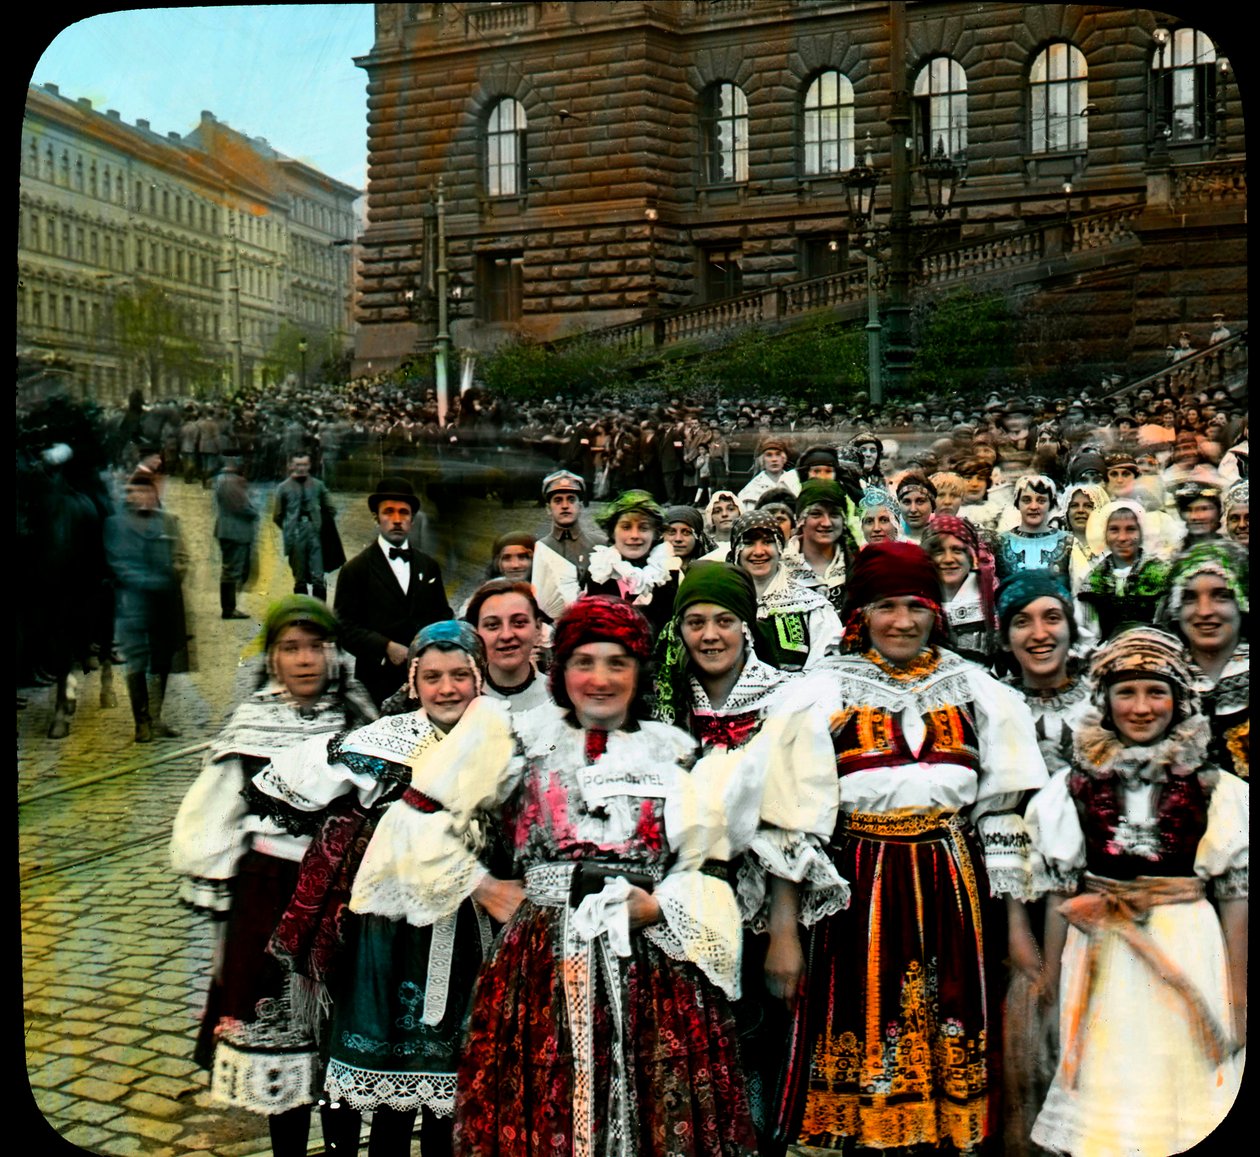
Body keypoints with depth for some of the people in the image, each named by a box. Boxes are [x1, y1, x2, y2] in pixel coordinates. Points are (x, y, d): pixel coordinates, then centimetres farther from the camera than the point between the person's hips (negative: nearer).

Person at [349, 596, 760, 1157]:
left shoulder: (673, 753, 12)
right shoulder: (524, 742, 8)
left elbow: (711, 869, 11)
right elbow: (419, 823, 6)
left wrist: (660, 907, -6)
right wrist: (482, 886, 2)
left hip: (651, 968, 1)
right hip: (540, 962, -1)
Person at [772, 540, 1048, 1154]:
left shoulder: (980, 693, 10)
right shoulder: (824, 695, 5)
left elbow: (1000, 813, 8)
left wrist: (1016, 920, 4)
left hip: (952, 886, 1)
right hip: (858, 892, -1)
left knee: (952, 1049, 3)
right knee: (862, 1030, 0)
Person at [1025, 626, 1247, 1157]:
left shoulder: (1215, 790, -1)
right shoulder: (1074, 788, 2)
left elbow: (1234, 896, 1)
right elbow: (1059, 894, 5)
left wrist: (1239, 995, 1)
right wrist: (1051, 983, 6)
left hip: (1190, 953, -1)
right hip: (1100, 958, 1)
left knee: (1183, 1087, 6)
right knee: (1105, 1098, 6)